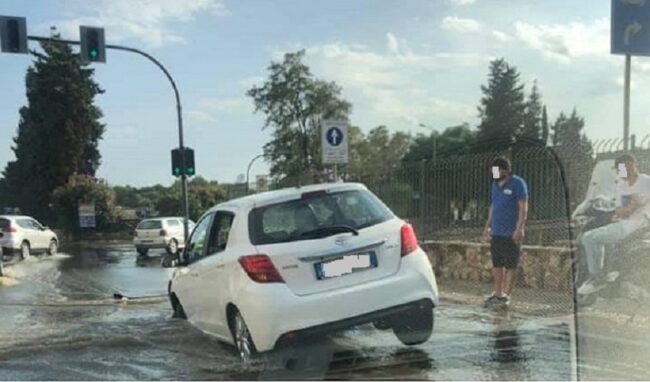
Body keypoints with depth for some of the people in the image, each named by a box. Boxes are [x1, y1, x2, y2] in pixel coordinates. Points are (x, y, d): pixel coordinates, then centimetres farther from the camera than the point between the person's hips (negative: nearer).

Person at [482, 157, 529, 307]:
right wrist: (487, 226, 18)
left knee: (510, 265, 1)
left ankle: (506, 294, 7)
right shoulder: (495, 185, 14)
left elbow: (523, 208, -12)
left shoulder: (517, 183, -8)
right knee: (496, 264, 11)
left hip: (511, 233, -7)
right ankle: (497, 293, 19)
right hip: (496, 232, 7)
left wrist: (519, 229, -18)